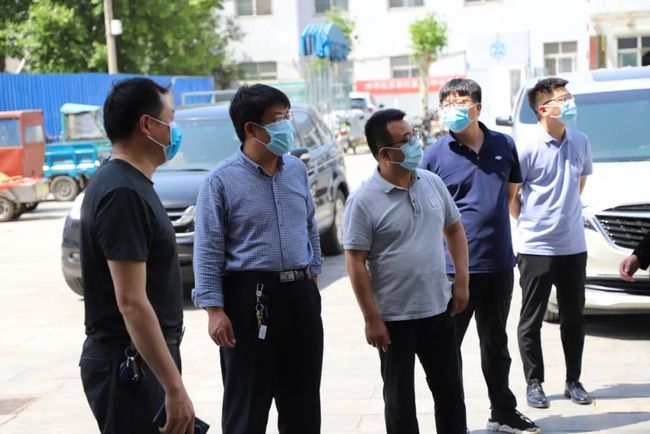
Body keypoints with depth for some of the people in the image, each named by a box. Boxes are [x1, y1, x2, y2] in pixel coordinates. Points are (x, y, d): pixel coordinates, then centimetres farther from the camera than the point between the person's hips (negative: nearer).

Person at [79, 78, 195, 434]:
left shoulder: (125, 182, 11)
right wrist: (175, 389, -26)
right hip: (130, 363, -10)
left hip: (140, 358, 10)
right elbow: (131, 301, -25)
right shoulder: (123, 193, -20)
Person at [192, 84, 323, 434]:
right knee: (248, 403, 3)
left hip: (300, 294, 6)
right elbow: (207, 250, -12)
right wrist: (214, 310, -17)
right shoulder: (222, 179, -11)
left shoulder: (297, 170, 7)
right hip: (250, 296, -5)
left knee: (303, 398, 16)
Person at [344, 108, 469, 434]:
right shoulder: (363, 201, -15)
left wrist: (462, 280, 5)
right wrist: (372, 319, -14)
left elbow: (454, 228, 13)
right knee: (399, 397, 10)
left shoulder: (432, 182, 2)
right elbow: (356, 263, -14)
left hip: (439, 309, 5)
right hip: (394, 316, -5)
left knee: (450, 387, 16)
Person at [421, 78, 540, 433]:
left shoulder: (505, 146, 4)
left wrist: (487, 222, 11)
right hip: (455, 266, -4)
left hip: (499, 263, 4)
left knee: (496, 343, 19)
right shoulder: (435, 155, -7)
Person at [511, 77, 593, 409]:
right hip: (536, 248, -5)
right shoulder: (528, 149, -13)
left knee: (573, 317, 12)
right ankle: (534, 384, 17)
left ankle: (574, 381, 25)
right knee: (531, 320, 5)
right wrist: (528, 222, 2)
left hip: (573, 245, 5)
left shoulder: (580, 142, 3)